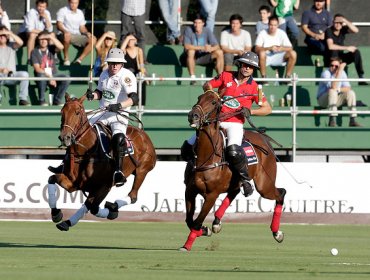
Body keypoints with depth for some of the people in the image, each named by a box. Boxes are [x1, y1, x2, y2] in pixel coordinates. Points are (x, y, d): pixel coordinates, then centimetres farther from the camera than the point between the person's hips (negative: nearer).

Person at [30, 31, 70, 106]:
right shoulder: (35, 52, 0)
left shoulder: (51, 48, 10)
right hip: (42, 75, -3)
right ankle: (42, 101, -21)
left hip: (53, 75, 3)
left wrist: (51, 37, -18)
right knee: (41, 76, -39)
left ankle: (57, 100, -11)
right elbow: (37, 69, -10)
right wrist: (49, 76, -21)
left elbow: (60, 47, -12)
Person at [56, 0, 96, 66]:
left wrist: (87, 33, -4)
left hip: (77, 36, 5)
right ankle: (66, 58, -23)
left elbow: (82, 28, 19)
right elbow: (59, 25, -10)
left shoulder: (80, 13, 17)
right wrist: (65, 31, -30)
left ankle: (79, 59, -22)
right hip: (65, 35, -5)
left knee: (93, 39, -17)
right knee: (67, 36, -42)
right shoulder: (62, 11, 1)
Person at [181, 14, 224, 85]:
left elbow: (217, 46, -10)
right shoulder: (188, 30, -12)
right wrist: (202, 48, -34)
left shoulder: (207, 31, -3)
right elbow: (187, 46, -26)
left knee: (219, 52, -16)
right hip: (190, 58, -3)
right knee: (191, 51, -36)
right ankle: (192, 78, -36)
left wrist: (210, 49, -34)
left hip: (203, 58, 3)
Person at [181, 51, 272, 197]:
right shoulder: (226, 76, 5)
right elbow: (207, 85, 13)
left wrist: (250, 111, -13)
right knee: (188, 147, -3)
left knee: (233, 151, -34)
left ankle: (245, 180, -15)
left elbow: (267, 108, 3)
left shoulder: (253, 87, 1)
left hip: (235, 123, -4)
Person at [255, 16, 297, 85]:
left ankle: (288, 76, -14)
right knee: (262, 53, -37)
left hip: (278, 58, 2)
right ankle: (264, 77, -27)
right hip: (266, 58, -2)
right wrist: (269, 48, -30)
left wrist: (280, 48, -29)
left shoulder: (281, 33, -1)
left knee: (293, 53, -22)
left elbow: (289, 48, -8)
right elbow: (257, 49, -15)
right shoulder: (262, 34, -6)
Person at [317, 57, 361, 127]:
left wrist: (338, 89, -24)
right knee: (332, 91, -35)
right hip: (323, 100, -5)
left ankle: (352, 120, -19)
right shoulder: (325, 73, -19)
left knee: (351, 93, -15)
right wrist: (339, 71, -33)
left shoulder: (342, 72, -1)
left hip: (335, 99, 5)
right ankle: (332, 120, -42)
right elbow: (333, 87, -34)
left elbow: (347, 88, -5)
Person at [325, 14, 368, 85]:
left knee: (356, 52, -17)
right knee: (334, 51, -35)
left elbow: (355, 30, -19)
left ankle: (361, 78, -22)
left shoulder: (343, 29, -2)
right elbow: (330, 46, -29)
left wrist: (345, 21, -28)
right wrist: (347, 48, -26)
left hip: (341, 58, 4)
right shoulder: (329, 31, -15)